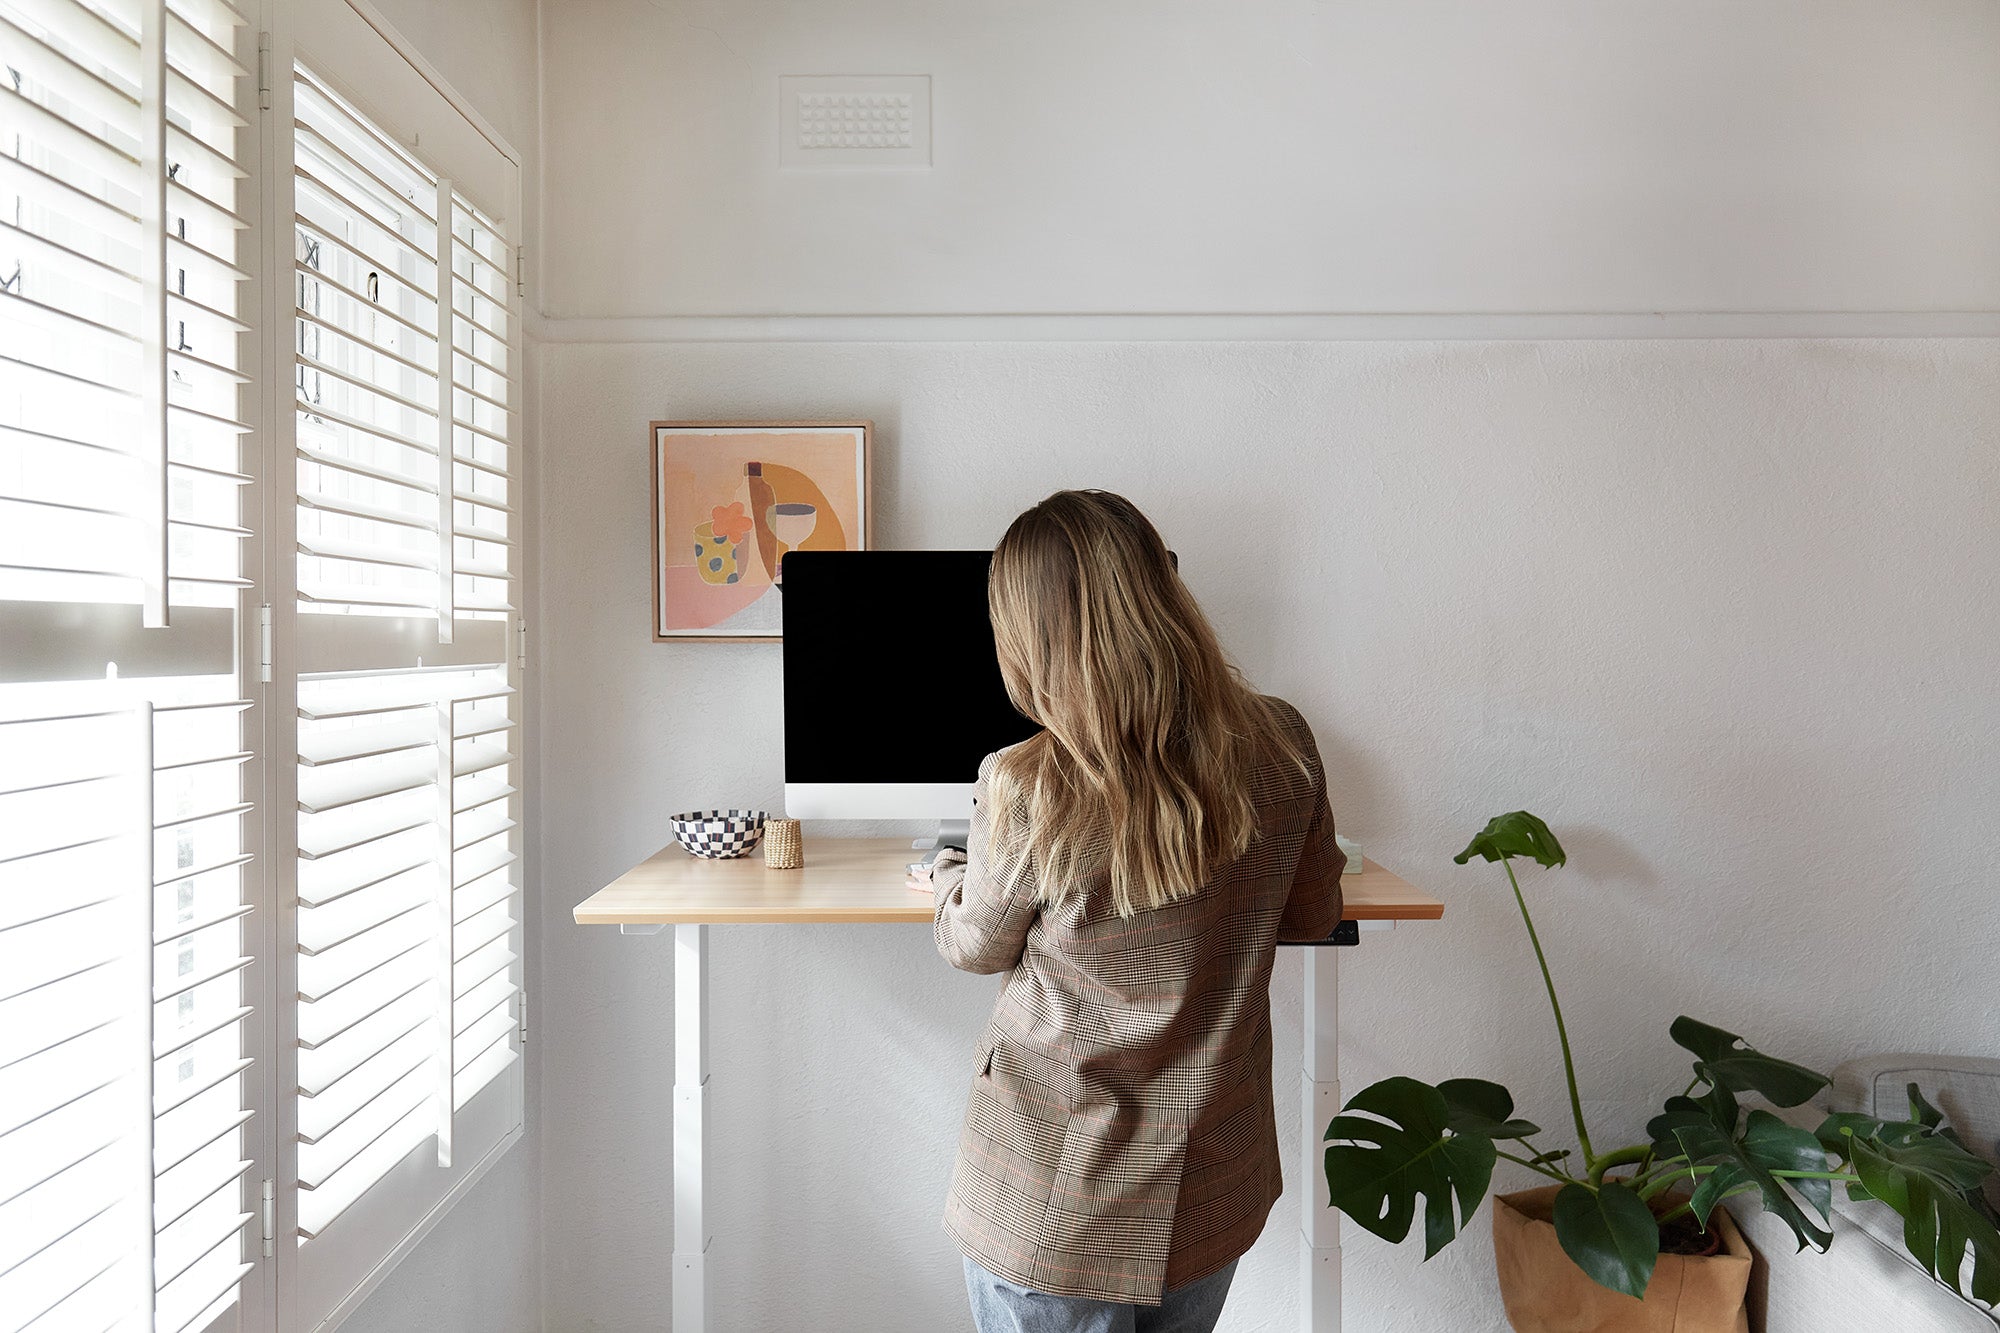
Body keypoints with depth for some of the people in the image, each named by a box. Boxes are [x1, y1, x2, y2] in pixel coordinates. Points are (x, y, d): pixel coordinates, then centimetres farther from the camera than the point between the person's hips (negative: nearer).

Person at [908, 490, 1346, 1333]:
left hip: (1057, 1204, -4)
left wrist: (949, 879, 17)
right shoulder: (1281, 747, -13)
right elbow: (1311, 917, 4)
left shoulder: (1027, 790, -25)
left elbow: (978, 946, -5)